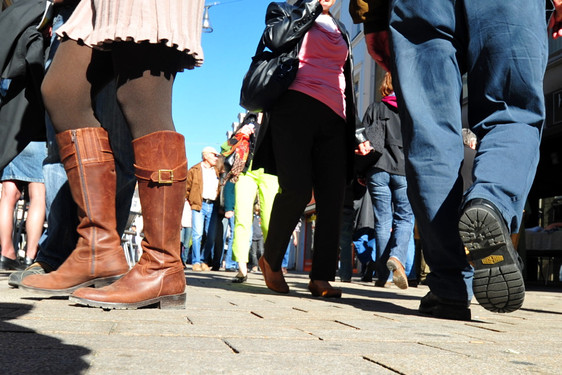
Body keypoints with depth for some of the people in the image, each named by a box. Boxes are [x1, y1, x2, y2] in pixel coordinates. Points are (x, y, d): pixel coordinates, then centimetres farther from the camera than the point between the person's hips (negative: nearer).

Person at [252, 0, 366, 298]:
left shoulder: (340, 30, 28)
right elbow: (275, 38, -10)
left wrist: (354, 133, 20)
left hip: (333, 118, 5)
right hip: (296, 106, -5)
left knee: (332, 198, -6)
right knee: (296, 189, -18)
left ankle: (321, 277, -4)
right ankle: (270, 259, 3)